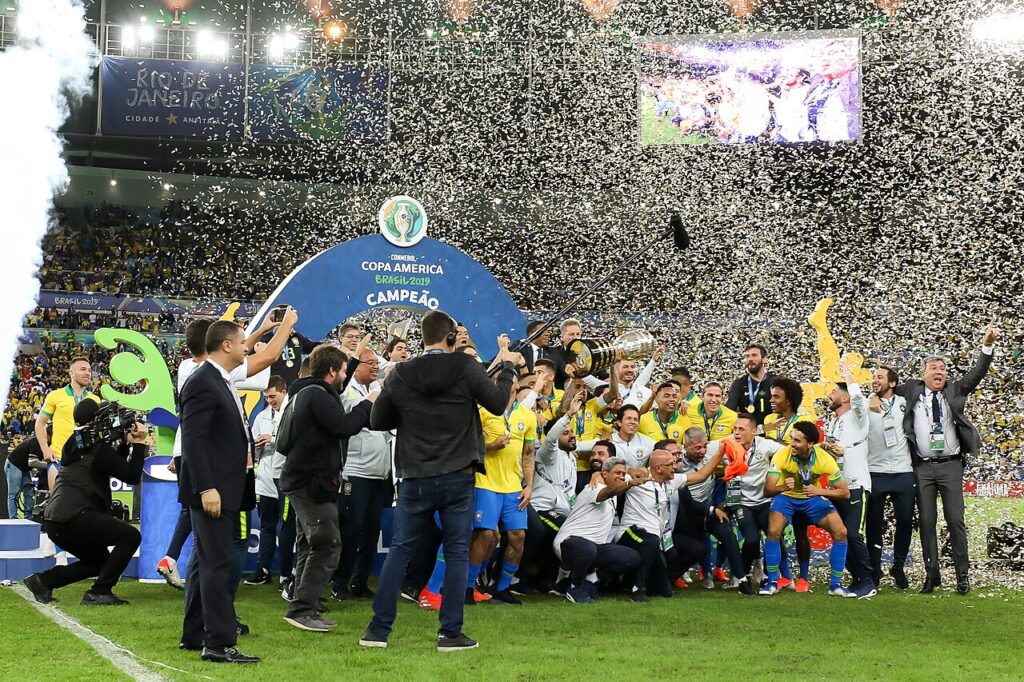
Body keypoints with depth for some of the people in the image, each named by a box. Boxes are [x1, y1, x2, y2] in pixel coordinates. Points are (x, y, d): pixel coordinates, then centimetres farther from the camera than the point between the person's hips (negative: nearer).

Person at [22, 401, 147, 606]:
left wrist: (125, 443, 21)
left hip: (54, 523, 9)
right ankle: (99, 593, -7)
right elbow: (132, 476, -3)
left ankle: (43, 580, 12)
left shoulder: (75, 445, 20)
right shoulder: (100, 449, -6)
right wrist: (138, 443, 3)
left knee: (100, 561, 24)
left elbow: (113, 464, 31)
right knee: (131, 537, -3)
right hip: (74, 518, -9)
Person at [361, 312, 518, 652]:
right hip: (458, 477, -2)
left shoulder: (400, 375, -1)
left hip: (415, 478, 2)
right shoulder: (466, 367, -8)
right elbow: (497, 403, 2)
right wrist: (508, 367, 16)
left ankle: (378, 629, 9)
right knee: (457, 553, 6)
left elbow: (377, 421, 6)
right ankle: (451, 633, 5)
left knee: (399, 550, 10)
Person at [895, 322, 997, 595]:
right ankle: (932, 574, 9)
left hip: (950, 465, 0)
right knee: (926, 521, 3)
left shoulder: (954, 390, 6)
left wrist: (987, 346, -16)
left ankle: (962, 574, 3)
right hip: (923, 467, 0)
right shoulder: (911, 391, 6)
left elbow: (976, 374, -4)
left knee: (956, 520, -1)